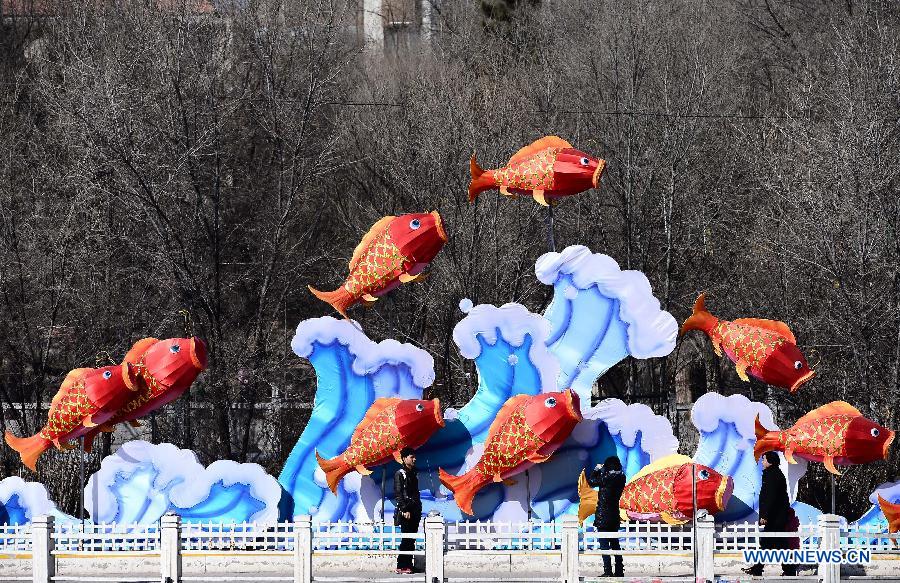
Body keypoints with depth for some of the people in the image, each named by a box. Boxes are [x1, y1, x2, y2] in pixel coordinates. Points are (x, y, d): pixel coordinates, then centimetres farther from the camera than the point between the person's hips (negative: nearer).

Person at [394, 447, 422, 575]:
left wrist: (418, 509, 16)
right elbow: (398, 494, -12)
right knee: (406, 539, -10)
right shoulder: (400, 474, -6)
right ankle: (401, 566, -8)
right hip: (406, 510, -8)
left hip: (415, 511, 8)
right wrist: (405, 510, -18)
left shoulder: (413, 474, 18)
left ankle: (408, 564, 9)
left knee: (412, 540, 6)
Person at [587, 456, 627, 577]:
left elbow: (591, 482, -5)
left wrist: (597, 470, 8)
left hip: (603, 516, -7)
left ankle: (607, 571, -8)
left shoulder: (606, 478, -17)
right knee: (615, 543, 14)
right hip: (615, 515, 7)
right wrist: (601, 471, 15)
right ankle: (619, 570, 15)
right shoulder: (621, 478, 3)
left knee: (604, 543, -4)